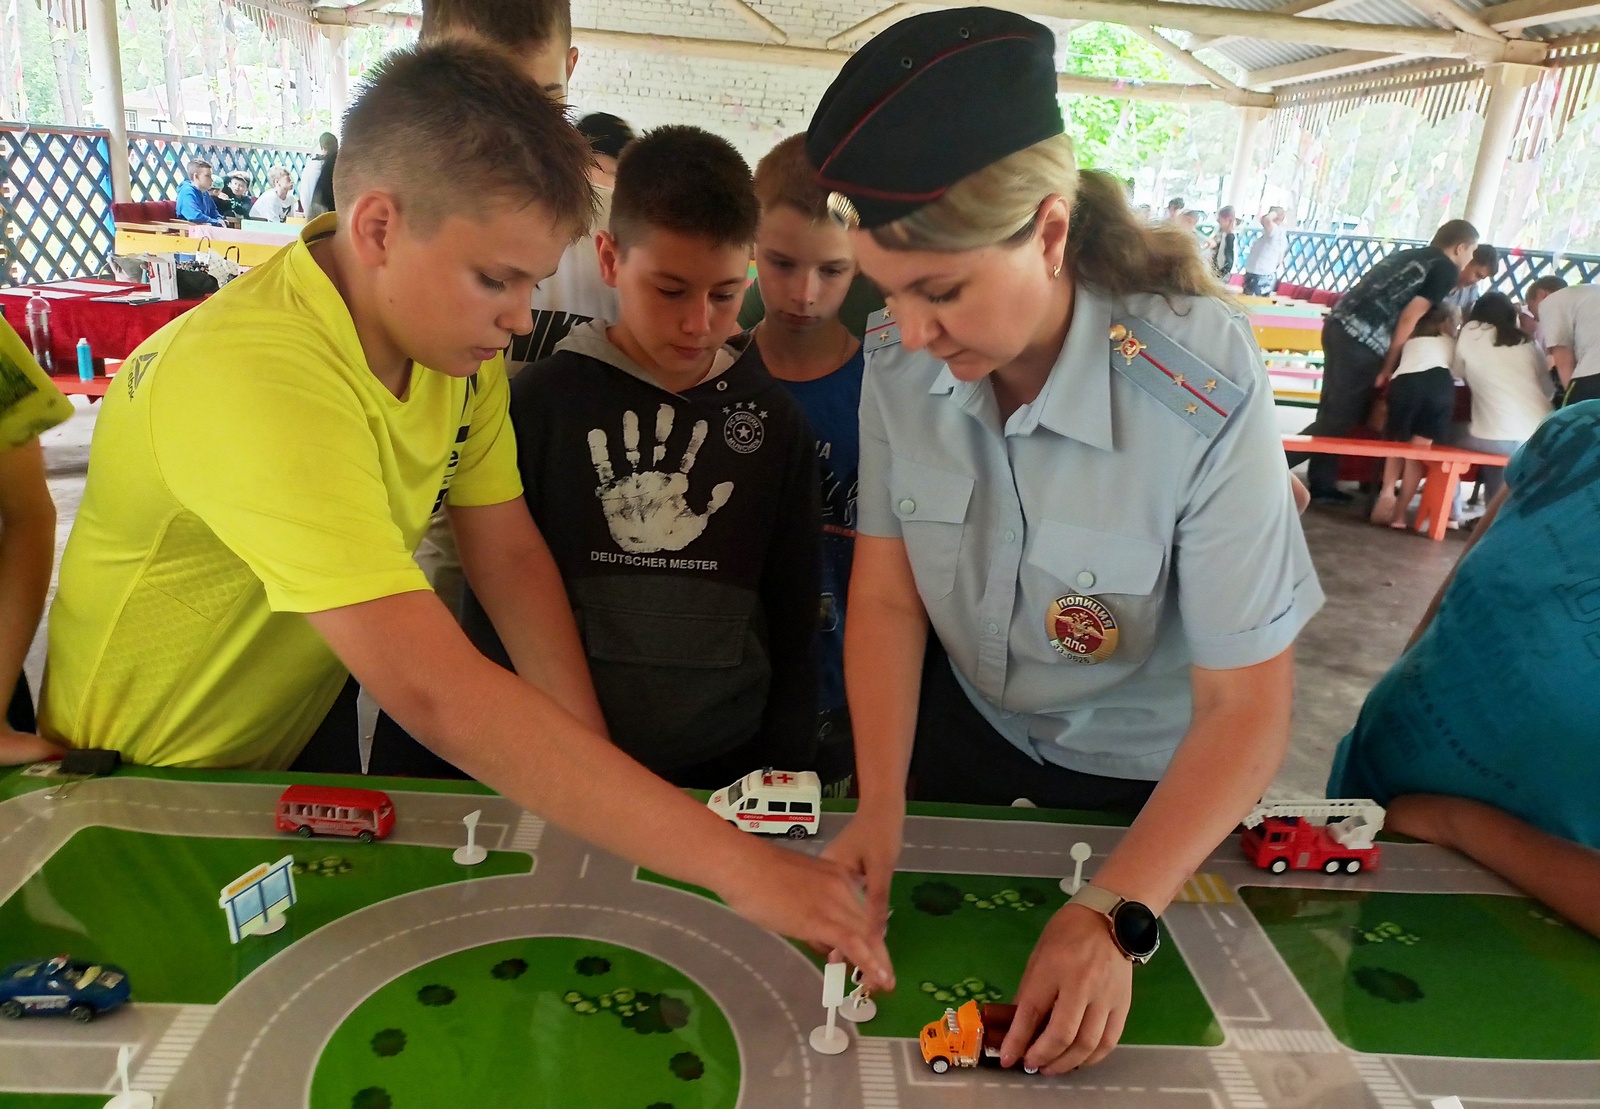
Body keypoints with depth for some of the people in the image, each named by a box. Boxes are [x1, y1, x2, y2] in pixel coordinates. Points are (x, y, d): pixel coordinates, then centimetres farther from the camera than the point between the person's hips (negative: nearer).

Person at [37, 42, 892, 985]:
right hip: (153, 777, -6)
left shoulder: (450, 331, -13)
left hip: (310, 728, 6)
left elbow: (511, 554, -8)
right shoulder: (250, 376, -38)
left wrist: (595, 788, -16)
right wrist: (735, 863, -46)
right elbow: (434, 690, -46)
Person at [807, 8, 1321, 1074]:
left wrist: (1114, 920, -35)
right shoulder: (900, 360, -21)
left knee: (1066, 1036, 21)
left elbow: (1246, 713, -27)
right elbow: (886, 599, -15)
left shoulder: (1206, 390, -33)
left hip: (1143, 775, -2)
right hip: (960, 723, 3)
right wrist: (879, 810, -24)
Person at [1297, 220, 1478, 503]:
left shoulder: (1409, 255, 26)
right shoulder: (1447, 269, 2)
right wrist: (1388, 368, -2)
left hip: (1340, 323, 8)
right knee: (1342, 415, -1)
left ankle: (1322, 484, 17)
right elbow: (1409, 318, -6)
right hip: (1363, 338, -8)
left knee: (1333, 408, 12)